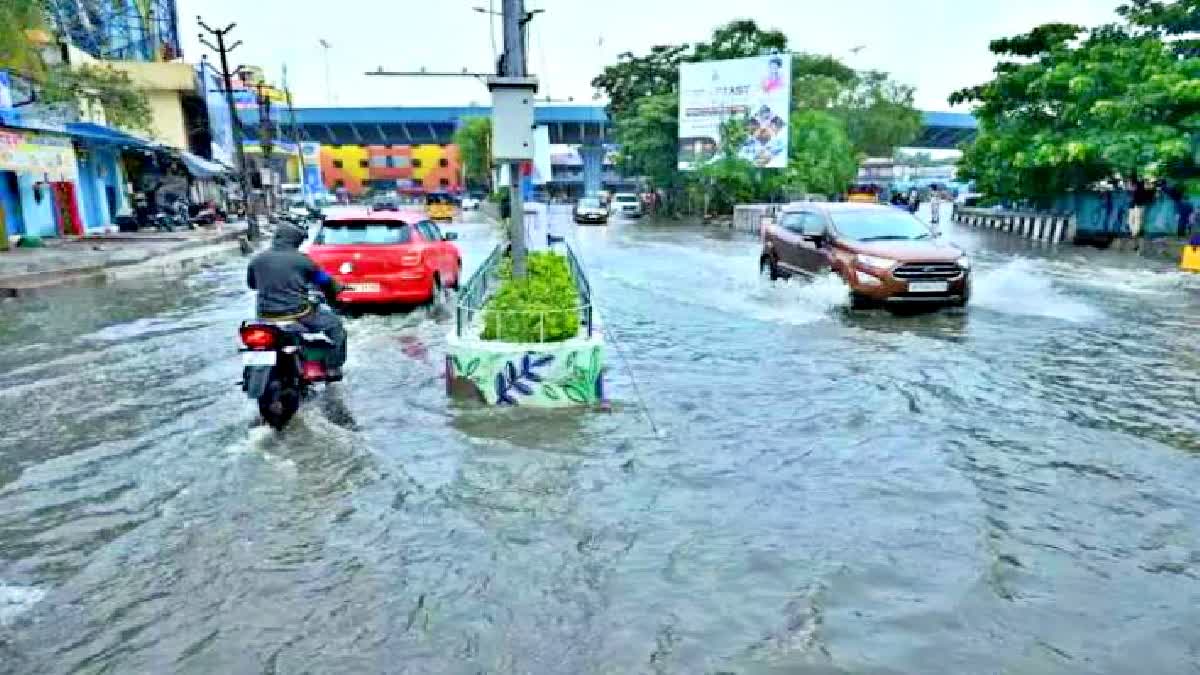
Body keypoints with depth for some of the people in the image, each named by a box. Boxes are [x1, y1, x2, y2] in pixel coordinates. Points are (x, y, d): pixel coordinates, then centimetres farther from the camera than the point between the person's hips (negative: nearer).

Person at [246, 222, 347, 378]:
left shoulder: (257, 259, 6)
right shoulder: (302, 259, -6)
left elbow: (251, 284, 22)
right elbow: (325, 281, 3)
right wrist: (336, 291, 24)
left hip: (266, 315, 5)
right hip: (297, 313, -5)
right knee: (335, 325, 15)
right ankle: (332, 368, 12)